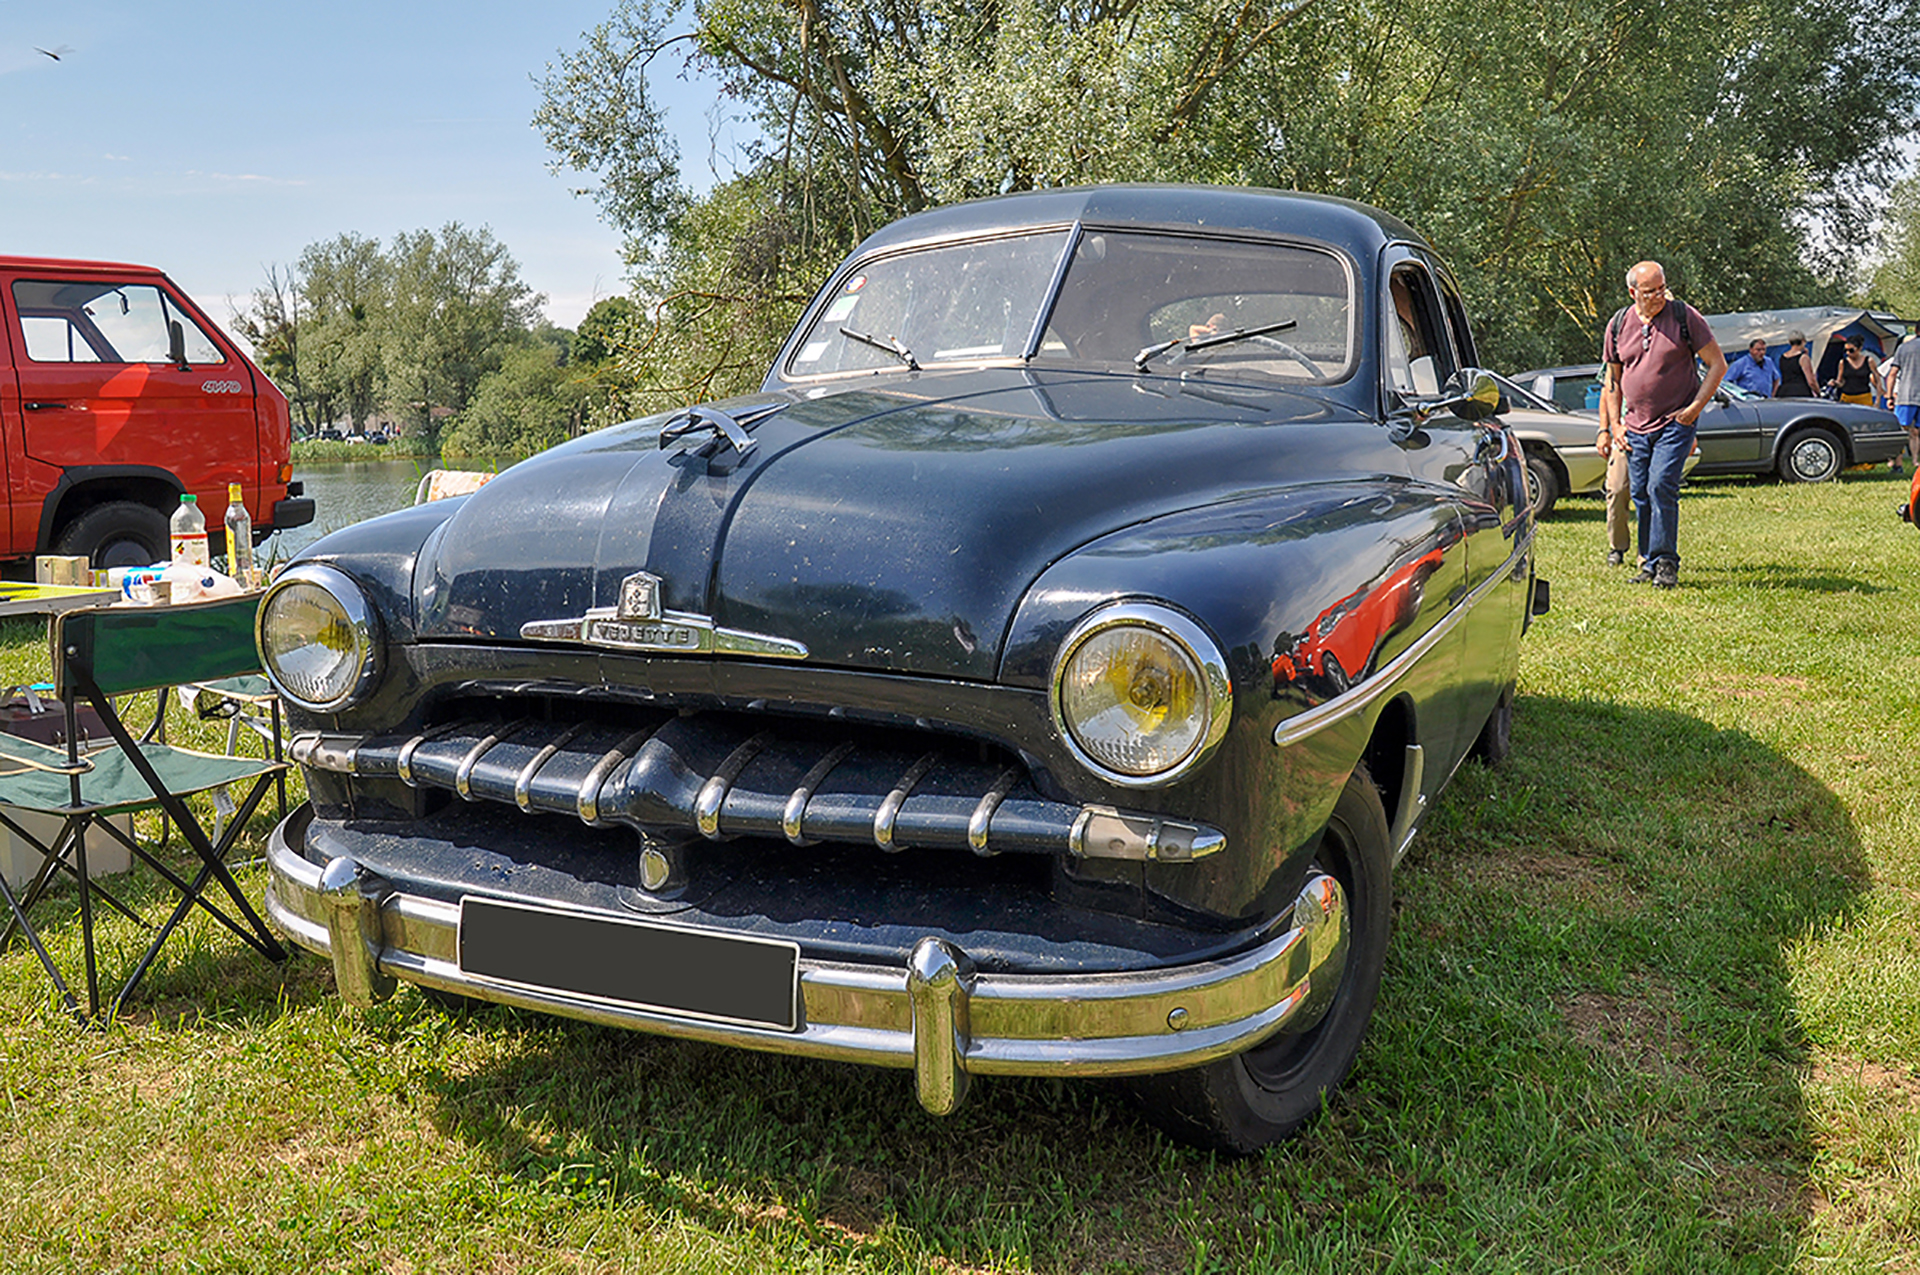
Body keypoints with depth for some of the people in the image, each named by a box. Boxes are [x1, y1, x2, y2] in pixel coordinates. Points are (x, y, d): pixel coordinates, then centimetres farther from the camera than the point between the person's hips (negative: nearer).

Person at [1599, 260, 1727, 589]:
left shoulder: (1685, 316, -5)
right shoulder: (1618, 325, 5)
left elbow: (1717, 364, -1)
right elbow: (1613, 379, 15)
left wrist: (1695, 408, -10)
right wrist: (1614, 424, 7)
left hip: (1676, 422, -4)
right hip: (1636, 426, 4)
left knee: (1661, 487, -16)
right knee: (1640, 495, 6)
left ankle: (1666, 562, -9)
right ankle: (1649, 563, 17)